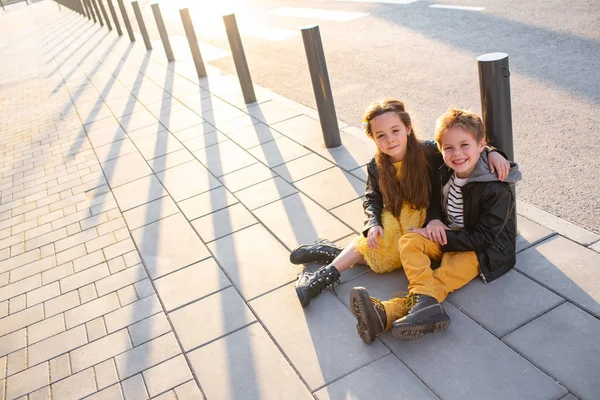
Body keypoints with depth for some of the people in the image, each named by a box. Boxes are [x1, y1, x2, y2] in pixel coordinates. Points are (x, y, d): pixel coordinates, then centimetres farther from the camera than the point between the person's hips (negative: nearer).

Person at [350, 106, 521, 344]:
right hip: (448, 235, 7)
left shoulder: (497, 189, -23)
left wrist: (443, 236, -22)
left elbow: (483, 238, -22)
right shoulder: (444, 174, -2)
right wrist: (435, 220, -6)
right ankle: (426, 303, -38)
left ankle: (388, 312, -43)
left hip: (486, 250, -7)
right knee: (408, 241, -17)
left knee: (447, 276, -32)